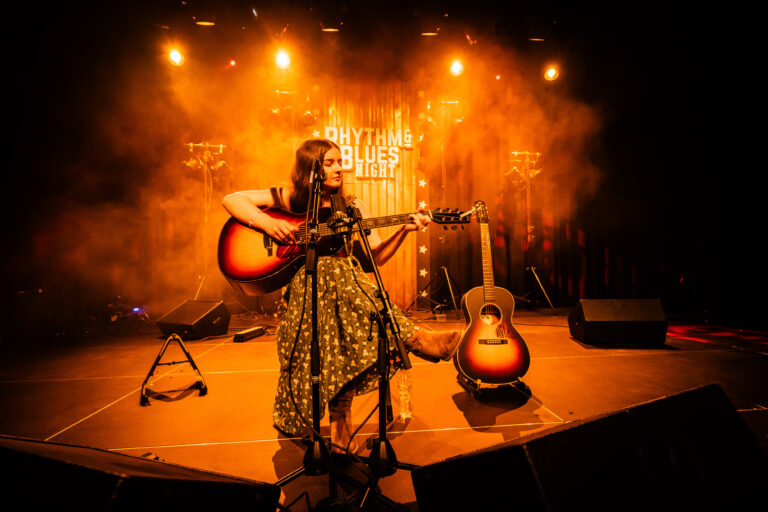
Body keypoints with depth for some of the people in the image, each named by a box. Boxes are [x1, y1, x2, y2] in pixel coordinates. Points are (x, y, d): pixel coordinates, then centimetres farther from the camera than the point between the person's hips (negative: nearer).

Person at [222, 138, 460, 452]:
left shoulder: (353, 207, 14)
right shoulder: (289, 199, 10)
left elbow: (376, 255, 4)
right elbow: (231, 199, 5)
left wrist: (403, 230, -13)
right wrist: (267, 222, -12)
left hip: (344, 277, 3)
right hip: (303, 285, -2)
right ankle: (414, 340, -42)